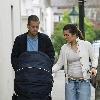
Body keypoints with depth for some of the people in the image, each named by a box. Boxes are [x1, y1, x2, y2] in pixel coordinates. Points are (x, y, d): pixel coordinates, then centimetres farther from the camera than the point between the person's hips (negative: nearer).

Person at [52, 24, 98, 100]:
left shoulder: (86, 45, -2)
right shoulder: (64, 48, 4)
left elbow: (94, 59, 9)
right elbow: (59, 64, 6)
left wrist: (93, 67, -10)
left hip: (84, 82, -2)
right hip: (70, 82, 3)